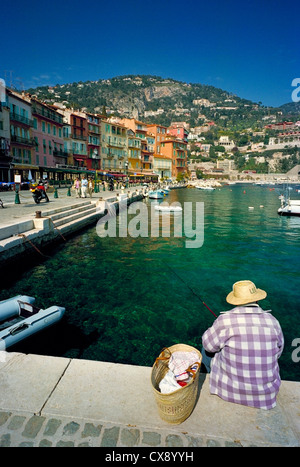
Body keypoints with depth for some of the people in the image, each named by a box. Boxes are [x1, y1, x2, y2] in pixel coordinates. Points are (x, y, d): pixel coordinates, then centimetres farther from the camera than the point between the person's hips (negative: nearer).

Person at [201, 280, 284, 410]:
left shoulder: (225, 319, -22)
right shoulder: (272, 321, -11)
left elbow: (209, 344, -7)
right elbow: (277, 352, 5)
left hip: (231, 387, -3)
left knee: (206, 350, 22)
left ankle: (213, 377, 45)